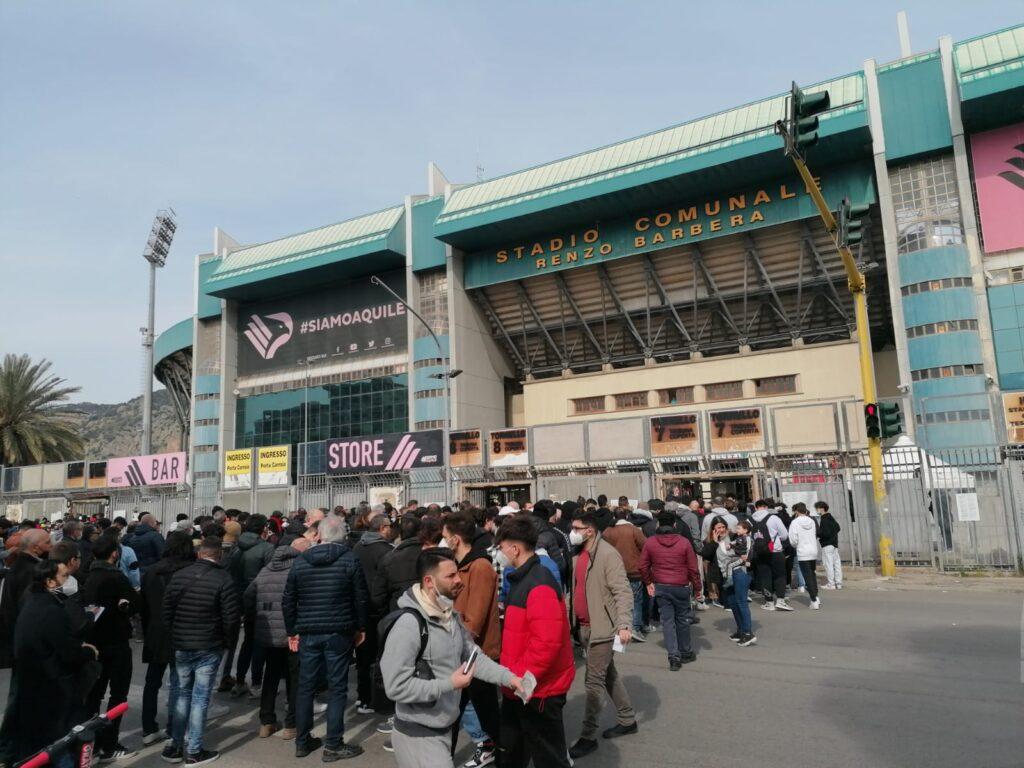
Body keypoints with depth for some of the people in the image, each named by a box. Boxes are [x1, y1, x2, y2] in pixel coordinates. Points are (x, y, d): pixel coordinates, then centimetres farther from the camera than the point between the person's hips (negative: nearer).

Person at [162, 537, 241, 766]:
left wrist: (175, 636, 15)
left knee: (183, 695, 17)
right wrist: (228, 641, 5)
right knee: (200, 699, 4)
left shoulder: (178, 576, -1)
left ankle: (175, 746, 23)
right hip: (209, 648, -4)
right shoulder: (224, 579, -13)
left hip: (181, 646, 4)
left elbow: (166, 612, 2)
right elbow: (231, 618, -13)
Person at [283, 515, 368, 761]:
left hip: (308, 633, 4)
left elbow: (288, 601, 6)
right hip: (338, 632, -3)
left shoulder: (300, 560, 4)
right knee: (337, 688, 4)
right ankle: (333, 745, 9)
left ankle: (302, 742, 24)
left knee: (305, 687, 14)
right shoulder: (349, 559, -6)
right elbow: (361, 598, -5)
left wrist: (292, 631, 15)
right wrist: (361, 627, 6)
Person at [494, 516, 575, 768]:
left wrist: (519, 676, -22)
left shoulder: (539, 585, -24)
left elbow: (547, 642, -31)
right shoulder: (522, 578, 8)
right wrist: (511, 673, 16)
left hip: (539, 689, -10)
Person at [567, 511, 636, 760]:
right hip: (586, 626, 8)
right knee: (608, 674, 19)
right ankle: (628, 720, 34)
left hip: (602, 627, -8)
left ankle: (588, 736, 8)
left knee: (594, 681, -2)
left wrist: (624, 624, -30)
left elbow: (622, 592, -22)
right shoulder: (581, 555, 7)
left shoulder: (607, 554, -18)